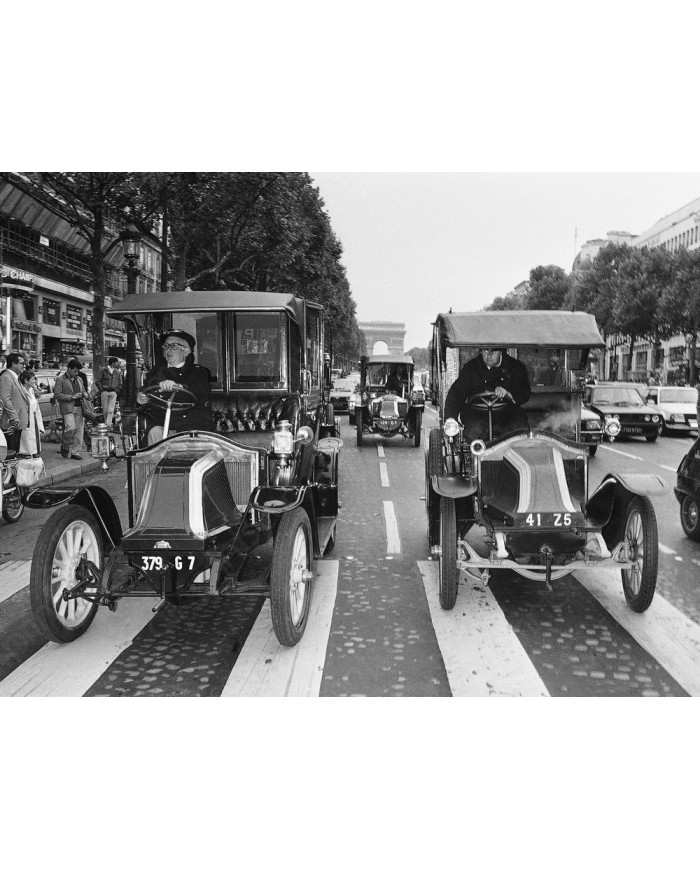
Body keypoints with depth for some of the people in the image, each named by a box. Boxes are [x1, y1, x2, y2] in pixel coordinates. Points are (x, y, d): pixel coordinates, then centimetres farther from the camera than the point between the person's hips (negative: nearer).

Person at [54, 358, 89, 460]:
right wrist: (71, 397, -14)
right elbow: (57, 395, -9)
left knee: (79, 430, 2)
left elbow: (83, 390, 32)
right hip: (68, 408, -6)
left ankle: (75, 452, 9)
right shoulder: (60, 380, -1)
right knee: (71, 428, -19)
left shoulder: (79, 379, 19)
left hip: (79, 408, 6)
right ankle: (64, 447, 7)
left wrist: (84, 394, 7)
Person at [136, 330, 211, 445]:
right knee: (155, 433, -28)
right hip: (161, 424, 2)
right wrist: (140, 397, -7)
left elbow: (204, 392, -12)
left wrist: (177, 386, -30)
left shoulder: (198, 371, 7)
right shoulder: (156, 372, 20)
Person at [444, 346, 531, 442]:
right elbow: (456, 392, -5)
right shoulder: (471, 368, 4)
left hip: (507, 412, 0)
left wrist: (508, 394, -25)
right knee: (474, 431, -32)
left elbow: (525, 393, 0)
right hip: (477, 411, 0)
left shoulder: (515, 367, 7)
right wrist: (450, 419, -22)